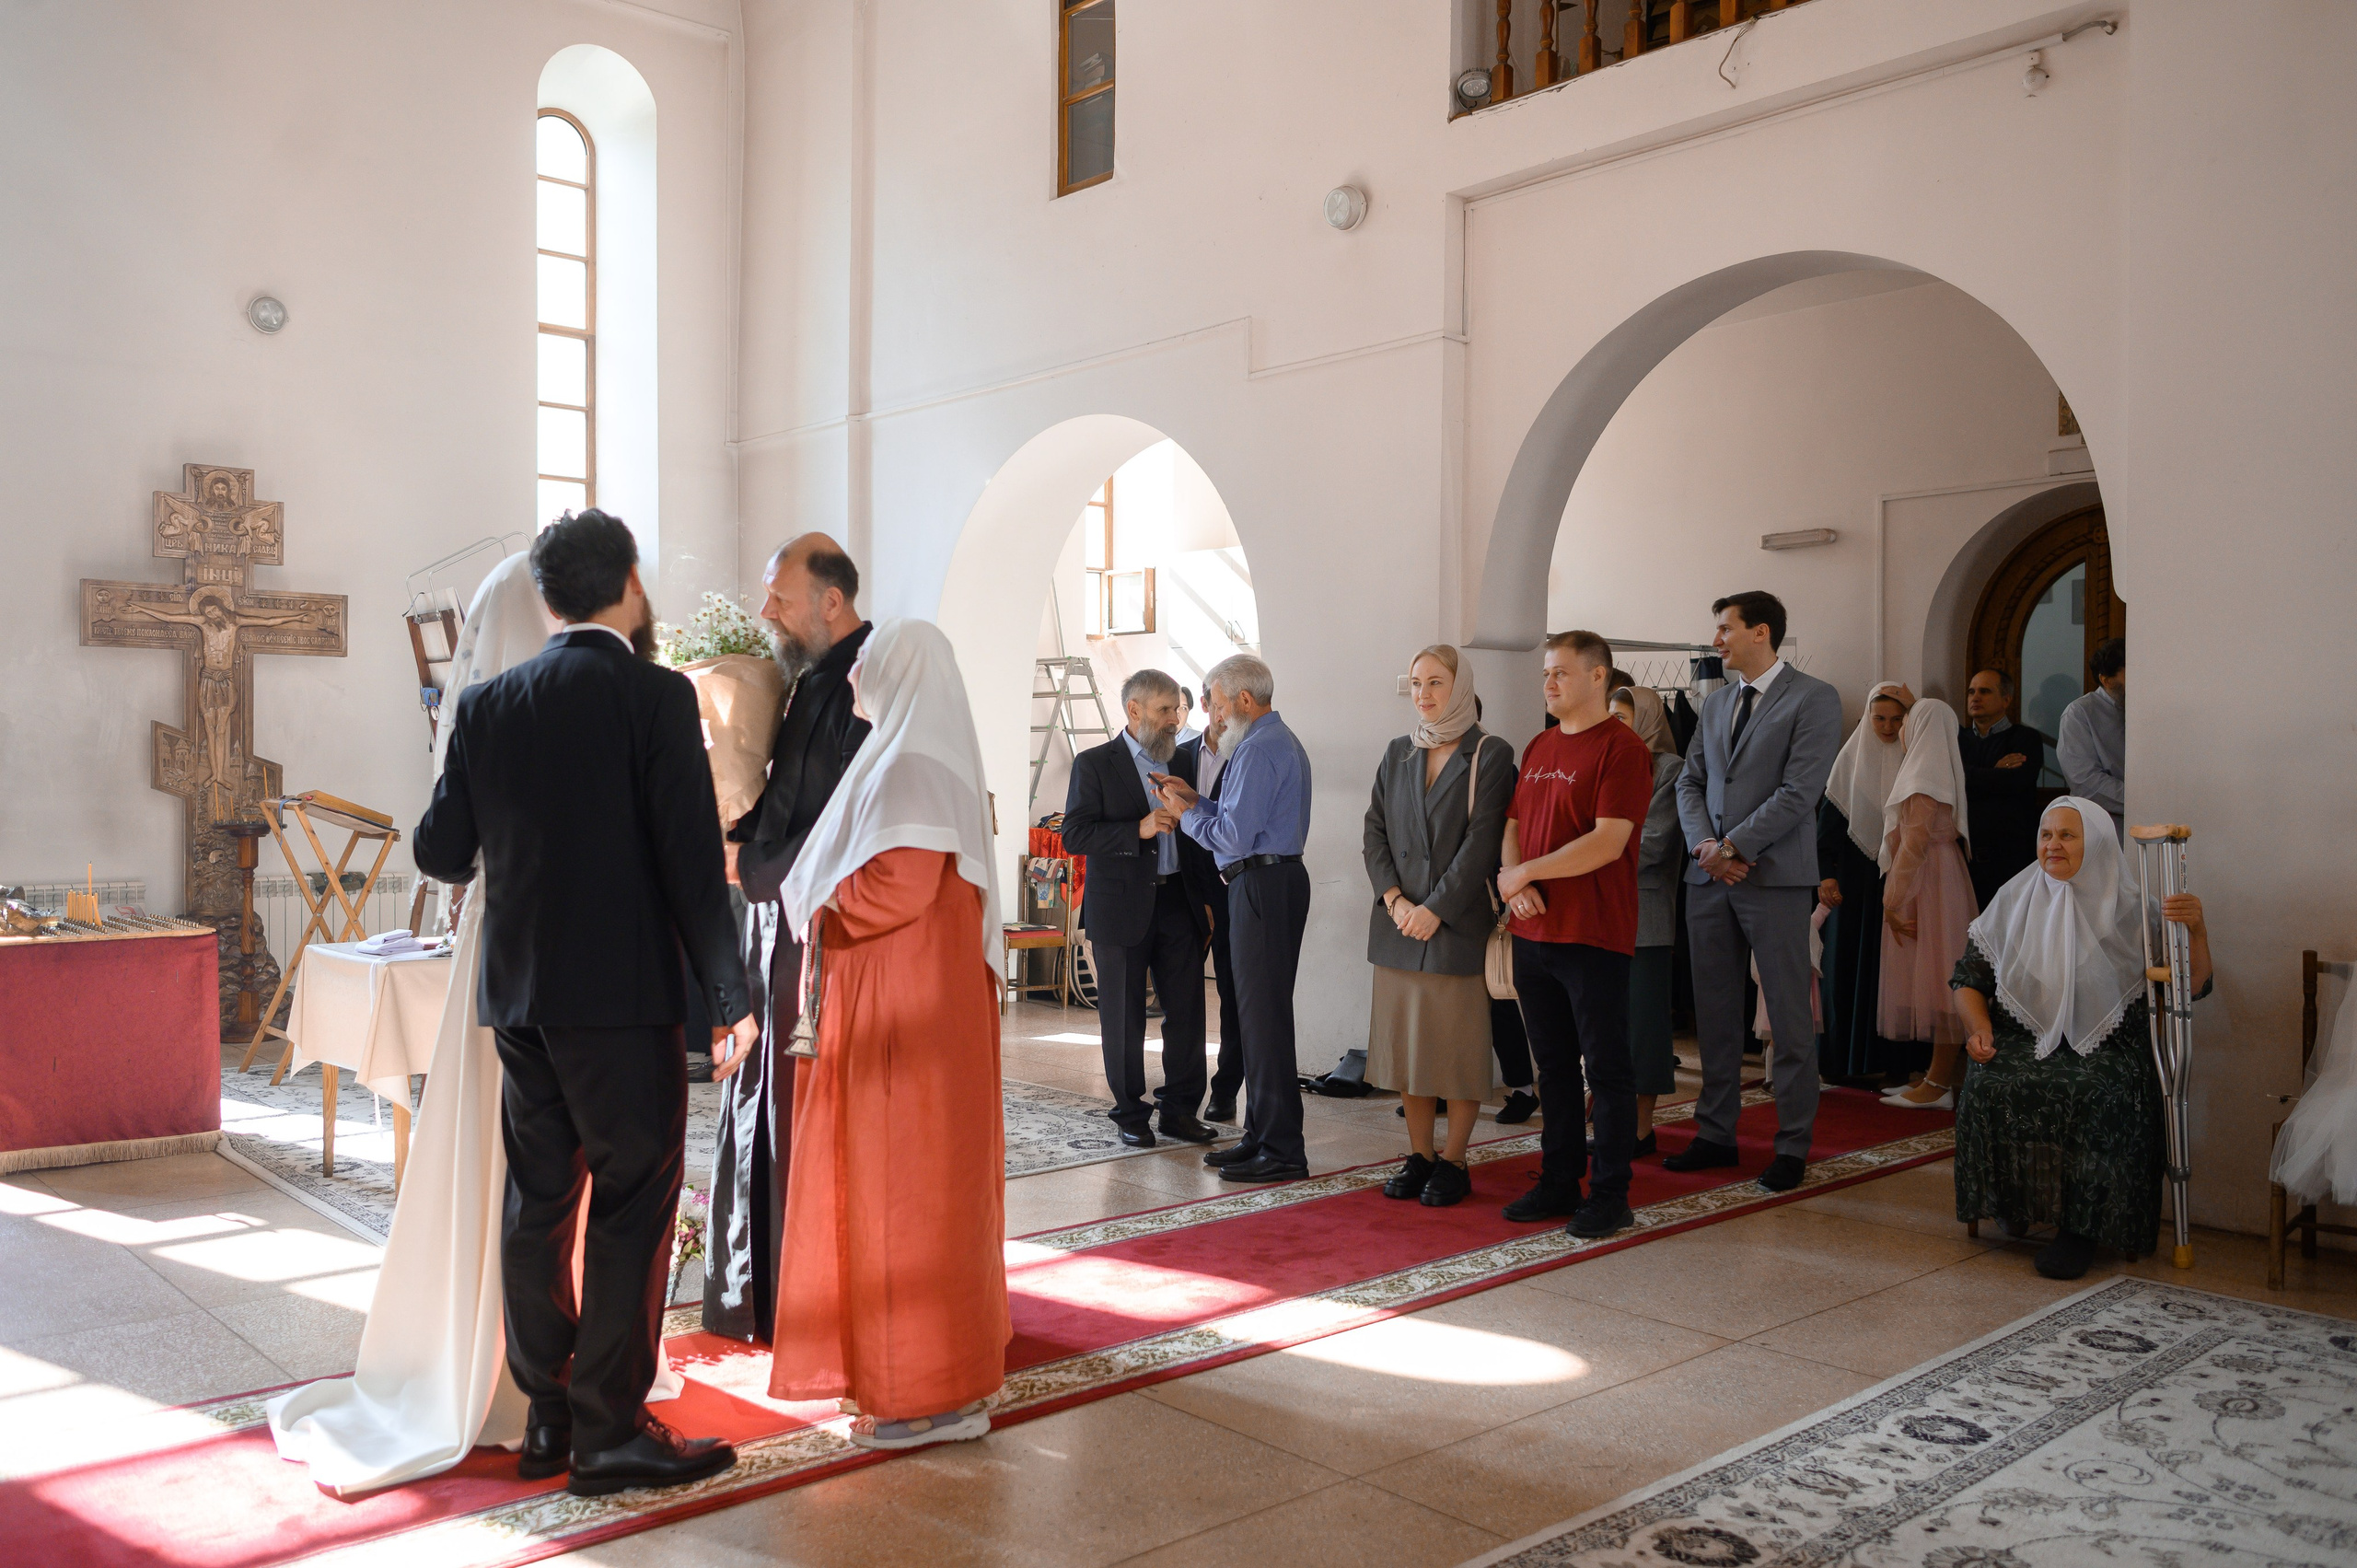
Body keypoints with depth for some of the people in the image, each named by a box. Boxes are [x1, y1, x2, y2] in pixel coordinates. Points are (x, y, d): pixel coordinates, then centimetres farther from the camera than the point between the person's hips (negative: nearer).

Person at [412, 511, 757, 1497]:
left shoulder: (487, 705, 5)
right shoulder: (654, 695, -10)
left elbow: (440, 853, 8)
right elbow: (691, 858, -13)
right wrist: (730, 997, -7)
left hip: (518, 994, 6)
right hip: (621, 993, -6)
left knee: (538, 1203, 15)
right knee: (630, 1210, 3)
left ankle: (545, 1417, 25)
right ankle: (610, 1433, 9)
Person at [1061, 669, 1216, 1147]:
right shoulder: (1094, 764, -3)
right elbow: (1075, 835, -12)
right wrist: (1139, 829, -22)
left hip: (1177, 903, 4)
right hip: (1122, 908, -4)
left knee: (1187, 1011, 4)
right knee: (1124, 1017, 4)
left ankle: (1179, 1109, 17)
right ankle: (1131, 1115, 17)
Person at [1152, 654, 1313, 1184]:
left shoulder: (1259, 750, -15)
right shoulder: (1283, 741, 19)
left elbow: (1234, 837, -19)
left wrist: (1185, 815, -4)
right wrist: (1196, 799, 15)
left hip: (1262, 884, -11)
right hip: (1277, 880, 11)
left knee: (1264, 1015, -7)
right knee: (1260, 1013, 14)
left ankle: (1282, 1151, -2)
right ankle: (1262, 1137, 22)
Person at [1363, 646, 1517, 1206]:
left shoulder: (1490, 755, -3)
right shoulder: (1398, 755, 13)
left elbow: (1482, 843, -10)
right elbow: (1375, 831, 8)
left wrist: (1435, 908, -14)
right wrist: (1393, 897, -6)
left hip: (1458, 926, -5)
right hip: (1398, 925, 5)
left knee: (1460, 1047, 1)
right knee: (1406, 1043, 8)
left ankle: (1453, 1161, 11)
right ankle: (1419, 1155, 18)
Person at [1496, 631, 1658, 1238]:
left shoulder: (1622, 748, -9)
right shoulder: (1539, 747, 15)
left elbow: (1607, 843, -18)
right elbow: (1513, 827, 16)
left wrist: (1524, 872, -13)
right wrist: (1514, 881, -5)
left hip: (1593, 936, -7)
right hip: (1533, 932, 7)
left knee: (1606, 1068, 2)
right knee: (1553, 1066, 15)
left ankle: (1610, 1195, 11)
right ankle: (1559, 1182, 25)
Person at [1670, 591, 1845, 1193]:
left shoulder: (1813, 699, -4)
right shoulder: (1716, 702, 17)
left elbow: (1799, 792, -12)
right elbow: (1690, 782, 13)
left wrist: (1734, 847, -13)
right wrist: (1704, 845, -4)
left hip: (1774, 877, -6)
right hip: (1709, 876, 6)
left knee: (1789, 1018, 0)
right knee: (1715, 1013, 10)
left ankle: (1792, 1147, 10)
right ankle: (1715, 1134, 20)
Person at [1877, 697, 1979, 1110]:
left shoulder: (1924, 777, -13)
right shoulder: (1935, 770, 18)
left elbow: (1915, 841, -20)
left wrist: (1895, 900, -20)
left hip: (1929, 885, -10)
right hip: (1932, 882, 10)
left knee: (1937, 980, -9)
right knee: (1937, 982, 9)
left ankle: (1939, 1087, -8)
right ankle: (1937, 1076, 12)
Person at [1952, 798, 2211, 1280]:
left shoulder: (2128, 910, 3)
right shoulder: (2012, 902, 8)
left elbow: (2191, 986, 0)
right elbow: (1968, 976, 12)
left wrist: (2195, 930, -17)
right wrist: (1979, 1028, -6)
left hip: (2103, 1047, -1)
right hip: (2022, 1040, 2)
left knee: (2094, 1097, -33)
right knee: (1988, 1087, -29)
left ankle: (2080, 1227, -21)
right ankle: (2014, 1203, -10)